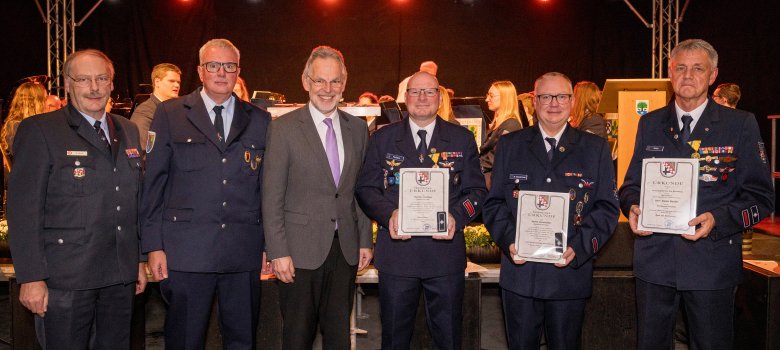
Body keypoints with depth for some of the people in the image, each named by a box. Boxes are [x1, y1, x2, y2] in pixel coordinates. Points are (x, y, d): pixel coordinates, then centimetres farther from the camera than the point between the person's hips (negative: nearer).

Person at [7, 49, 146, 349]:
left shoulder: (128, 131, 12)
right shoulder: (39, 130, -5)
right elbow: (23, 209, -9)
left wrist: (140, 259, 13)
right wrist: (31, 278, -13)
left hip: (120, 277, 5)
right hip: (65, 279, -5)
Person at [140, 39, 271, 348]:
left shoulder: (260, 120, 9)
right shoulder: (170, 114, 4)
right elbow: (153, 183, 2)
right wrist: (153, 245, -3)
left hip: (244, 253, 2)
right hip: (186, 251, -2)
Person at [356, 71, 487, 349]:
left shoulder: (462, 139, 6)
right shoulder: (382, 139, 6)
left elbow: (476, 191, 5)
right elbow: (365, 189, 4)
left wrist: (456, 216, -15)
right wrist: (389, 213, -15)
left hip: (446, 251, 0)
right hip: (397, 251, 0)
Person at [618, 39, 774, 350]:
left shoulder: (741, 125, 0)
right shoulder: (650, 124, 9)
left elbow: (761, 196, -2)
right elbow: (632, 184, 13)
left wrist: (718, 220, -19)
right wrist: (632, 207, -9)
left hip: (712, 263, -2)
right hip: (654, 262, 2)